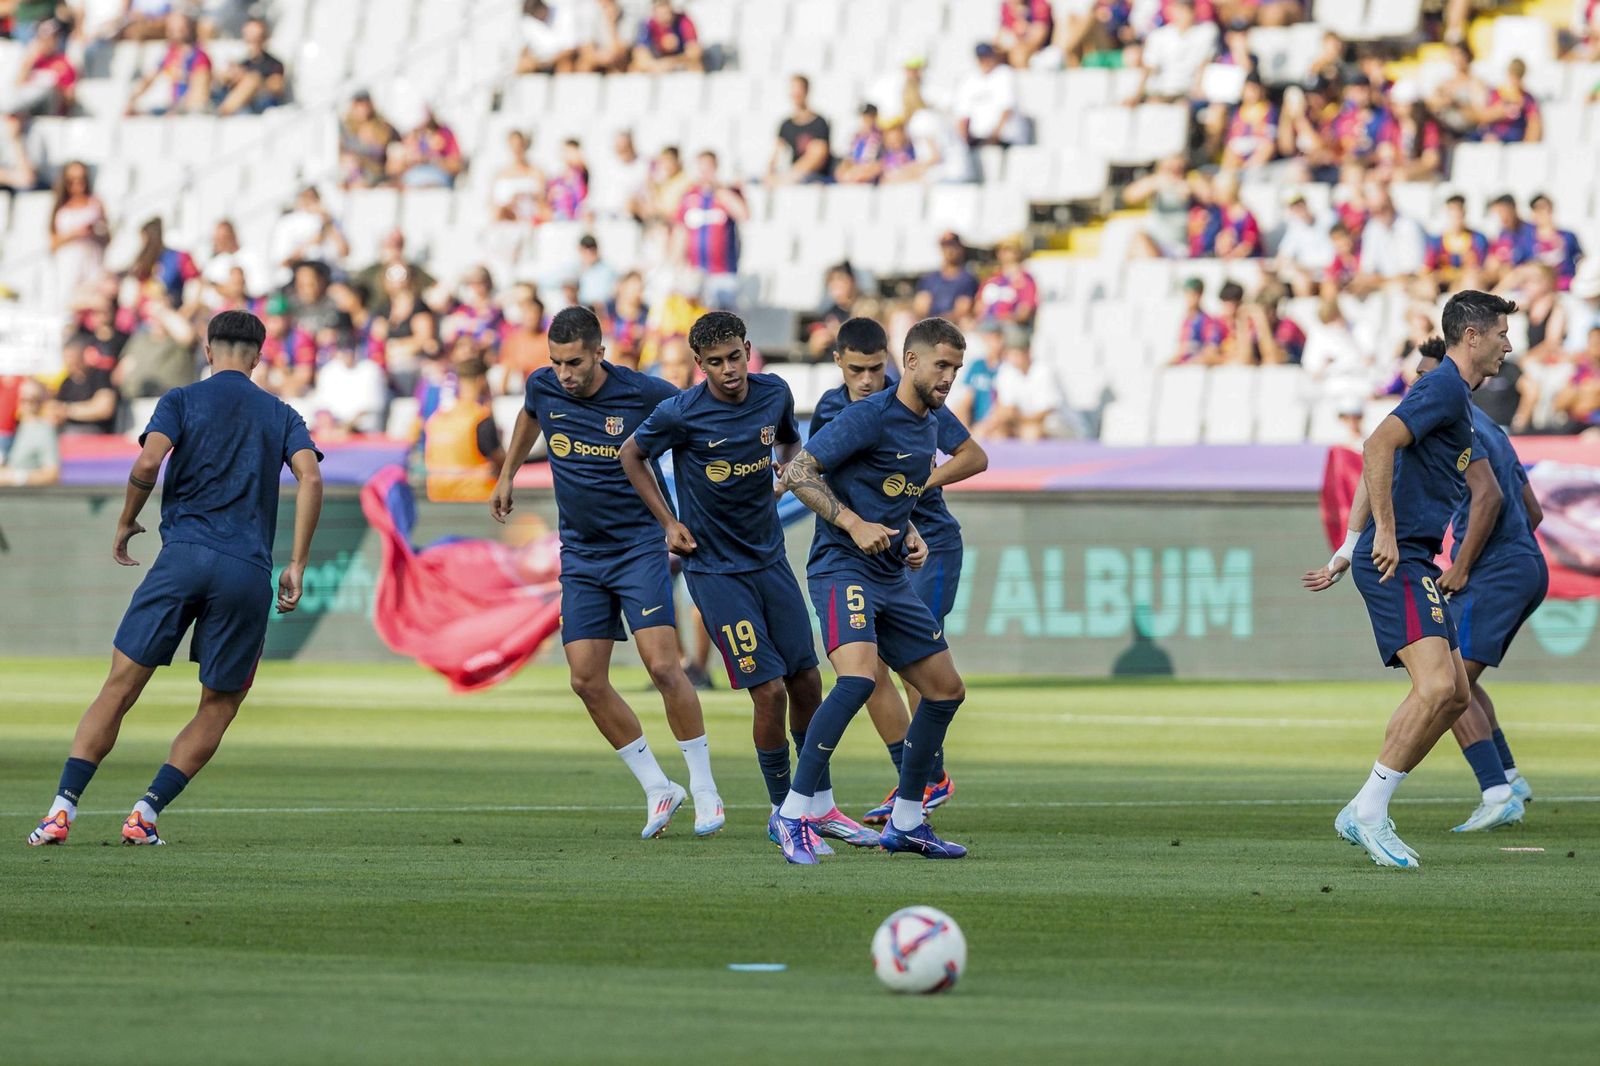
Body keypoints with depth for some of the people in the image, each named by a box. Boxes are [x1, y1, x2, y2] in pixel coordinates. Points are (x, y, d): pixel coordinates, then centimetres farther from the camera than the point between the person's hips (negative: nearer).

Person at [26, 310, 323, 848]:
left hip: (182, 557, -1)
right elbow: (310, 478, 0)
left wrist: (126, 523, 9)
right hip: (248, 573, 1)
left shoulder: (183, 399, 9)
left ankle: (64, 807, -10)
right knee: (218, 707, 12)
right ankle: (147, 812, -1)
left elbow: (147, 464, -7)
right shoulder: (281, 414, 15)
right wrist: (296, 567, 1)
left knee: (120, 687, 0)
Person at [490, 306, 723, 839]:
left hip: (639, 546, -4)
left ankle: (704, 788, -3)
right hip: (580, 554, 4)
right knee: (587, 681, -2)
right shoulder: (544, 387, -3)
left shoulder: (644, 394, -15)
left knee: (663, 666, -16)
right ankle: (658, 789, 11)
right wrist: (507, 475, 29)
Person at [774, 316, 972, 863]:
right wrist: (854, 524, -22)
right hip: (842, 567, -9)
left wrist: (911, 536, 9)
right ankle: (793, 814, -23)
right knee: (857, 675, -29)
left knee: (946, 690, 9)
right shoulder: (870, 416, -13)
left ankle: (906, 823, 21)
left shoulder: (928, 427, 14)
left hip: (892, 577, 9)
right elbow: (797, 472, -16)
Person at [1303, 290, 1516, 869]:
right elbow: (1378, 446, -23)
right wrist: (1385, 534, -24)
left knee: (1455, 695, 7)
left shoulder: (1453, 394, 22)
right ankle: (1370, 811, -13)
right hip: (1396, 560, -10)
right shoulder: (1444, 388, -10)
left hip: (1413, 562, 10)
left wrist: (1348, 551, 25)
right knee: (1436, 686, -20)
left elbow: (1378, 468, 27)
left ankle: (1363, 813, 8)